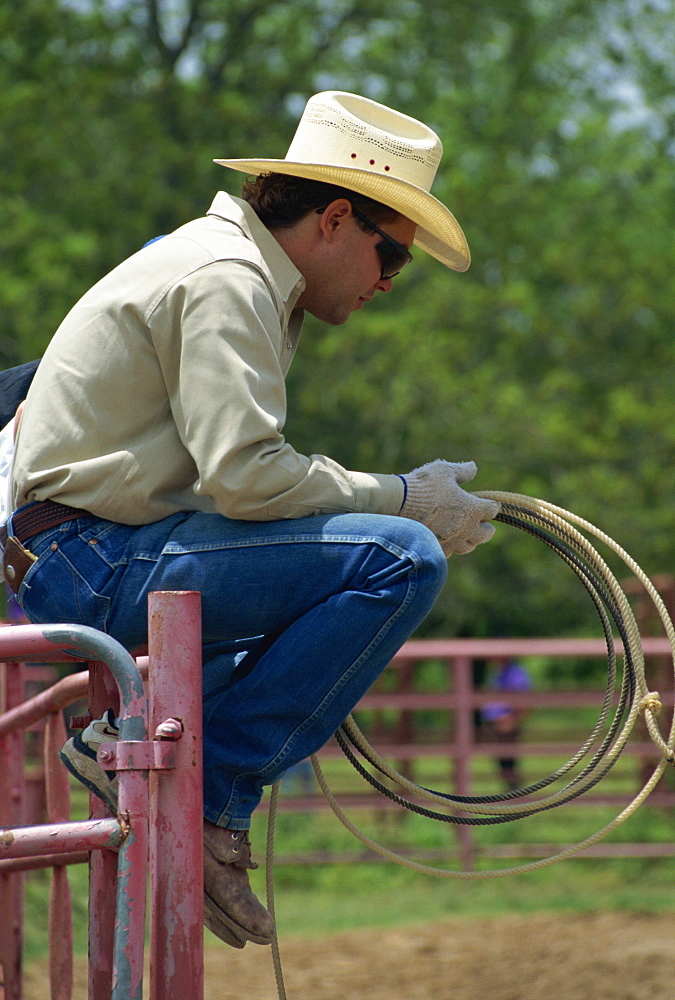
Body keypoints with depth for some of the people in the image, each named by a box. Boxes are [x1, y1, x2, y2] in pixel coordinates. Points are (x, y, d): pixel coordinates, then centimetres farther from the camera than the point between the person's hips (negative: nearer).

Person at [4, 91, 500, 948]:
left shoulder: (241, 270, 20)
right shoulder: (225, 278, -13)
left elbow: (233, 469, 22)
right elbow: (243, 476, -23)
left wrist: (400, 498, 12)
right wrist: (403, 499, -13)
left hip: (76, 561, 11)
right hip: (89, 563, -11)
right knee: (400, 560, -20)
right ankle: (210, 794, -16)